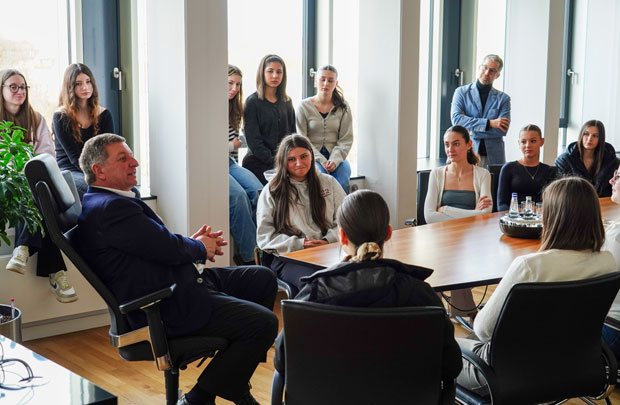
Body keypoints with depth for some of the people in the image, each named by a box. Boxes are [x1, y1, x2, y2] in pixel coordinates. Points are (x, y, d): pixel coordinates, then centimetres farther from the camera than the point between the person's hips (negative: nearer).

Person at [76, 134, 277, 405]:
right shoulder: (110, 208, -19)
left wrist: (191, 243, 4)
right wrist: (200, 248, 0)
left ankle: (234, 378, 22)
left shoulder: (108, 203, 17)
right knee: (263, 323, -19)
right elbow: (169, 248, -21)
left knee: (264, 279, 16)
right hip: (168, 307, -12)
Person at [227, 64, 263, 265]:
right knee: (238, 194, -31)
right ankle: (248, 255, -25)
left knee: (257, 191, -21)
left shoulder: (233, 109, 19)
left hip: (229, 163, 7)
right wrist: (232, 145, -2)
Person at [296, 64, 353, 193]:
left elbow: (346, 140, 4)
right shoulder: (304, 106, 3)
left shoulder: (343, 108, 8)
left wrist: (335, 160, -14)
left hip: (336, 156, 1)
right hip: (312, 156, -1)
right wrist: (321, 160, -13)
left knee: (342, 183, -28)